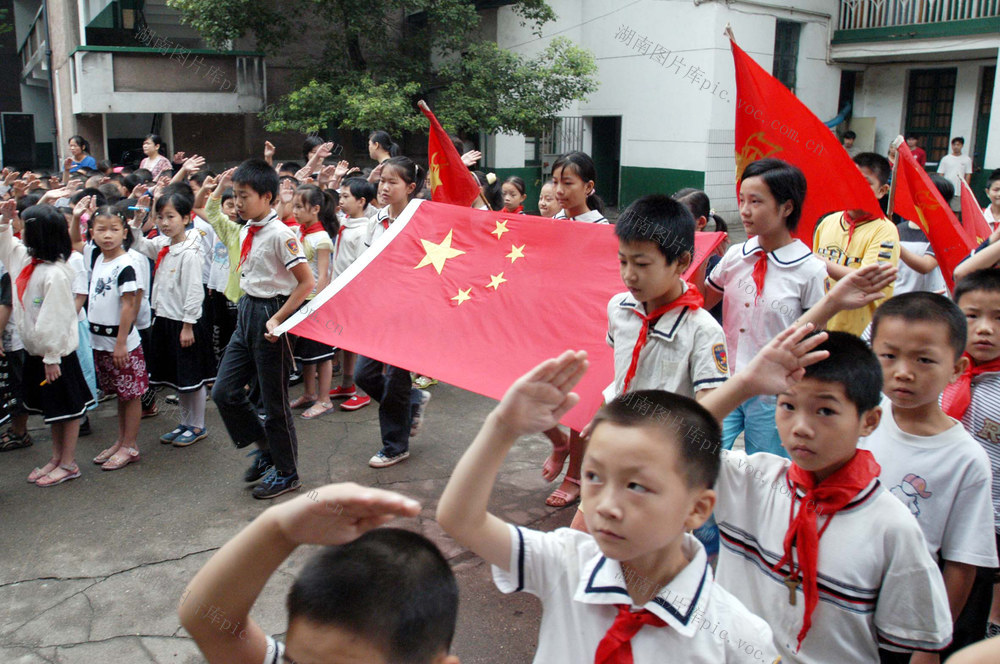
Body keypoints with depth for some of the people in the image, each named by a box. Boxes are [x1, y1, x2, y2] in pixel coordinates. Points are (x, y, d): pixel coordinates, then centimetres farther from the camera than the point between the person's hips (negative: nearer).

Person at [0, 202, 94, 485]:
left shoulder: (55, 274, -25)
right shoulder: (24, 257, 1)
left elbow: (57, 319, -24)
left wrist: (52, 358, -21)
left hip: (56, 353, -9)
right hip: (35, 350, 9)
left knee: (67, 408, 6)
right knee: (51, 407, 19)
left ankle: (68, 464, 18)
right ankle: (56, 458, 32)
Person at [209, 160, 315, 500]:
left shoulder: (279, 234, -17)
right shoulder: (246, 230, 7)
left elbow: (307, 282, -21)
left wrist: (278, 319, -22)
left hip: (270, 313, -9)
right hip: (247, 312, 9)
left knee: (274, 401, 3)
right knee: (224, 392, 10)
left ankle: (286, 473, 21)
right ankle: (264, 448, 30)